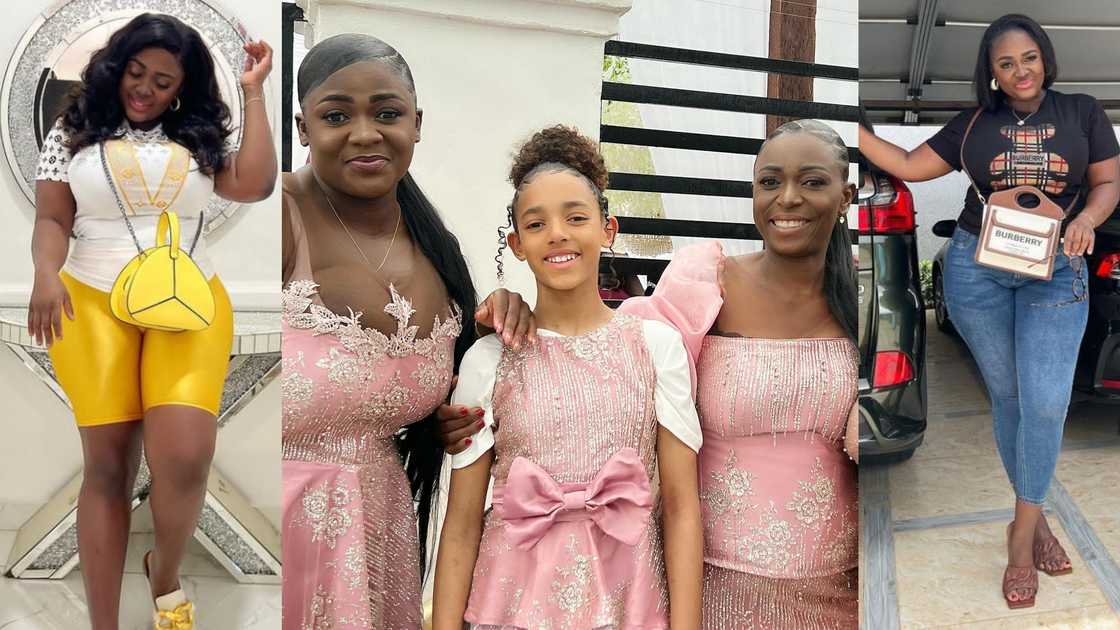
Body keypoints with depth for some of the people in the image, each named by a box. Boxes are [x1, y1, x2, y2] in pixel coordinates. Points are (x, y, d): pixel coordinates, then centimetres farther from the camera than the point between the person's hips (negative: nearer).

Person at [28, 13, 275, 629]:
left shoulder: (199, 138, 12)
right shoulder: (72, 133, 10)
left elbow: (256, 185, -3)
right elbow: (51, 221, 5)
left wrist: (253, 93, 4)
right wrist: (46, 274, -16)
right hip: (92, 304, 0)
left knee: (184, 456, -17)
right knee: (107, 464, -2)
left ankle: (165, 575, 14)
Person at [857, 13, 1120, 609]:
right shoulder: (973, 124, 5)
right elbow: (909, 165, 6)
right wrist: (853, 130, -1)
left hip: (1055, 273, -1)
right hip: (975, 269, 1)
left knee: (1046, 403, -13)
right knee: (1006, 396, 8)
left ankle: (1022, 534, 0)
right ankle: (1035, 518, 23)